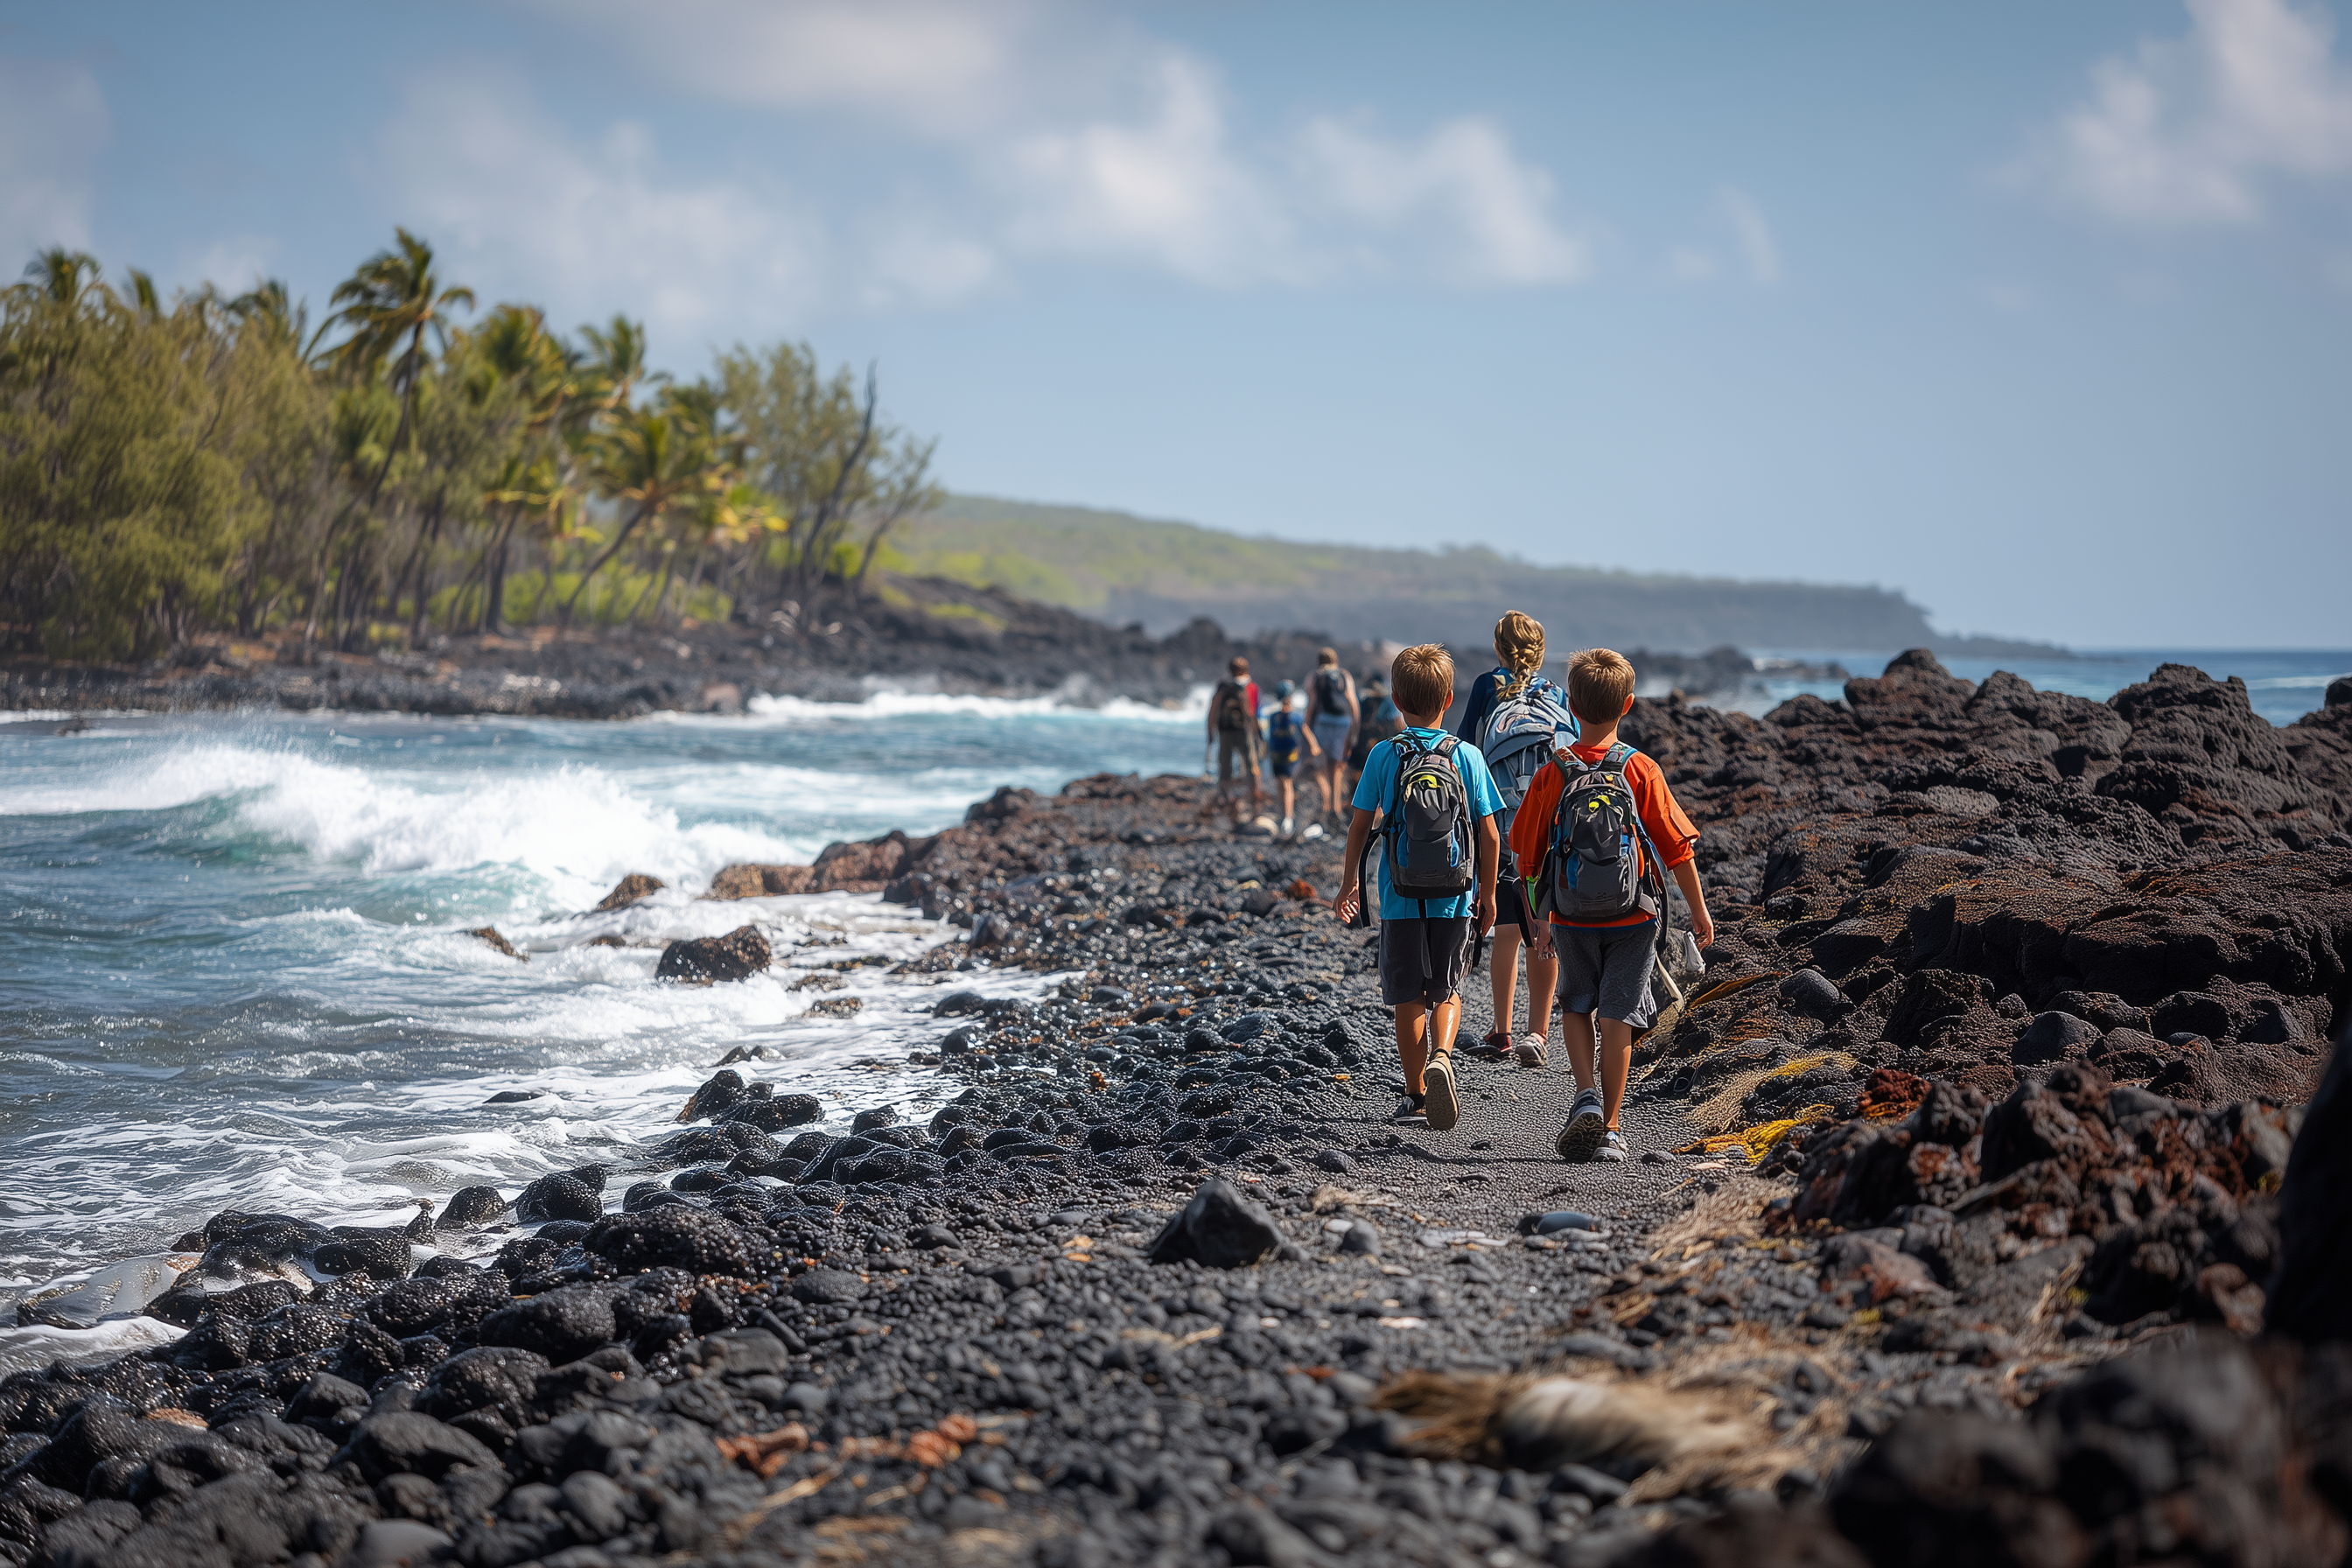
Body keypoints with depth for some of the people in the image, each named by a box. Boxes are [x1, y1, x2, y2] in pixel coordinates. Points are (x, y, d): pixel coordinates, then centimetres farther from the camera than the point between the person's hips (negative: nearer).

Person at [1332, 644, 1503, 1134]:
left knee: (1409, 998, 10)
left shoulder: (1383, 755, -4)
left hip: (1401, 898, 0)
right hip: (1455, 896, 0)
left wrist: (1350, 881, 13)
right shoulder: (1468, 756, -4)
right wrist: (1487, 891, 11)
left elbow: (1360, 824, -1)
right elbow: (1489, 835, -2)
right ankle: (1441, 1056, -14)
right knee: (1447, 990, 14)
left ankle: (1417, 1093, 14)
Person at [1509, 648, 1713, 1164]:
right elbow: (1677, 846, -5)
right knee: (1618, 1015, 5)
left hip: (1571, 916, 1)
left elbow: (1528, 852, 4)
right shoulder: (1641, 771, -7)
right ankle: (1608, 1129, 6)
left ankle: (1587, 1095, -2)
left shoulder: (1552, 774, -4)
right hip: (1633, 917, -1)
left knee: (1577, 1004, 19)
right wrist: (1698, 909, 5)